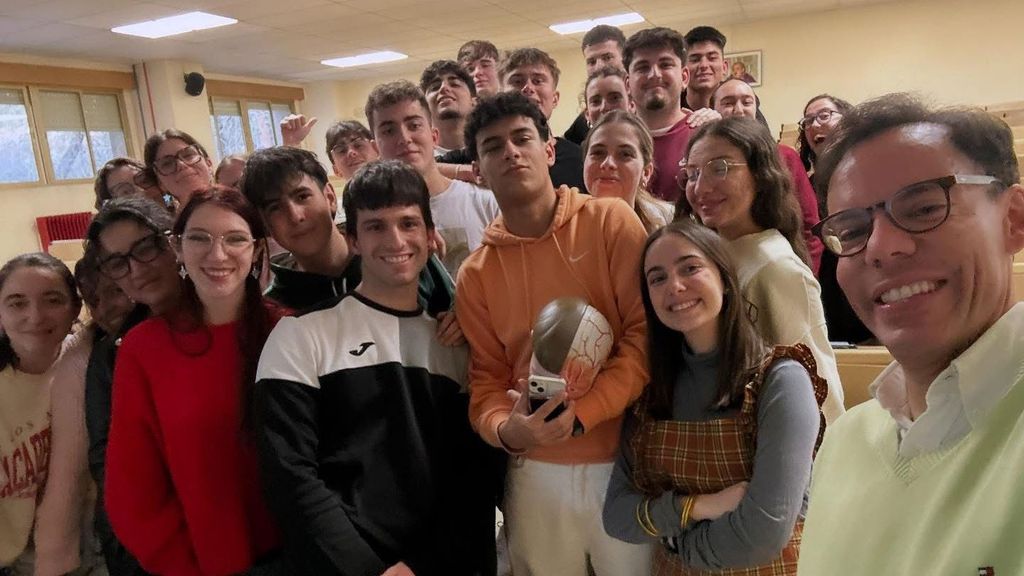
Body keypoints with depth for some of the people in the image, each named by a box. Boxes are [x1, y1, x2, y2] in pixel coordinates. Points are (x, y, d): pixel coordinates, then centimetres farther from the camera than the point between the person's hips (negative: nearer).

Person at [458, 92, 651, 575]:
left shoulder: (611, 221, -6)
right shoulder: (475, 274, 2)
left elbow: (647, 332, -10)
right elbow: (486, 376, 6)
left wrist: (579, 415, -19)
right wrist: (505, 430, -15)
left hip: (626, 460, -2)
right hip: (535, 472, 2)